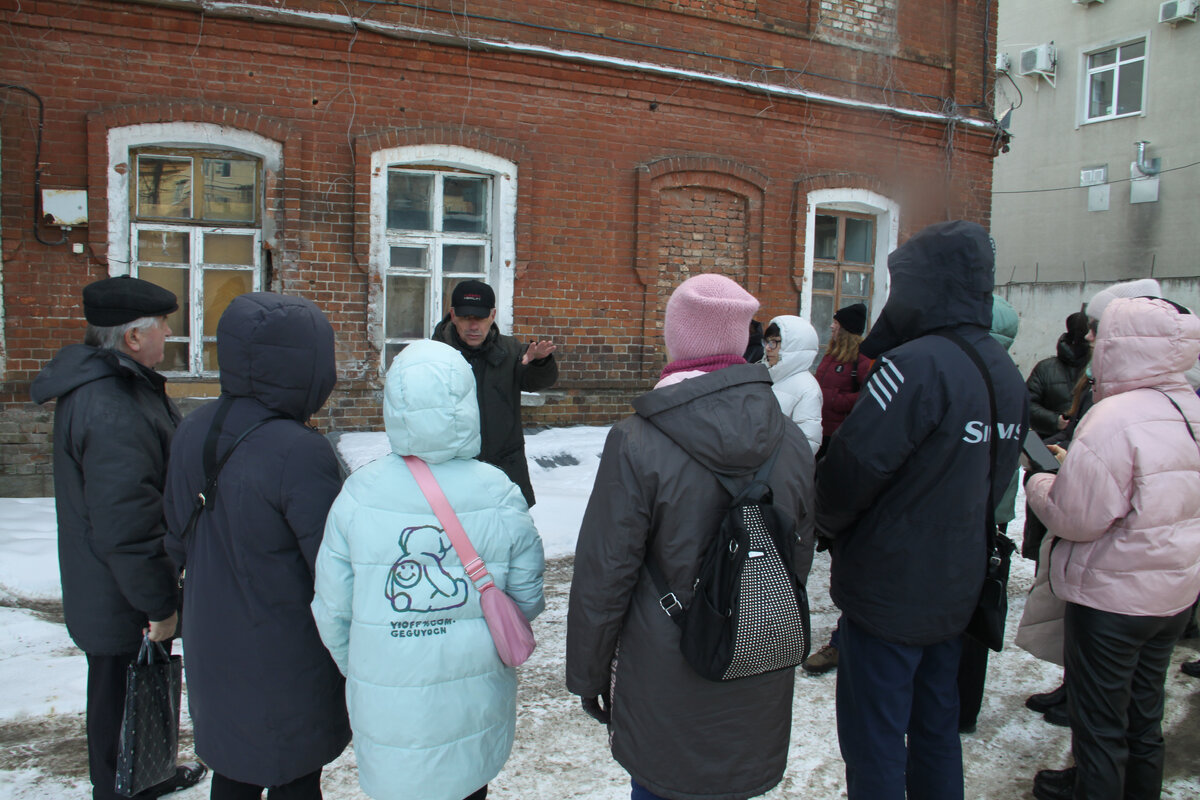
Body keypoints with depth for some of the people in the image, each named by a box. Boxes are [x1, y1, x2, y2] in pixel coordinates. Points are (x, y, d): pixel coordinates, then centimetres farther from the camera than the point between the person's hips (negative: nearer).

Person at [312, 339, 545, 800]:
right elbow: (527, 600, -6)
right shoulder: (500, 497, -16)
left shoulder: (358, 496, -15)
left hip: (386, 709, 0)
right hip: (473, 708, 0)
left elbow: (332, 607, -6)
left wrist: (352, 669, 13)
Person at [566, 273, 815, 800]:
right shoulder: (792, 442, -5)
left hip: (664, 687, -4)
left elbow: (603, 575, -14)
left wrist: (588, 673, 0)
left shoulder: (637, 444, -20)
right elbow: (800, 561, 6)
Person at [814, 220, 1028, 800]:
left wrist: (829, 526, -3)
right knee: (936, 729, 23)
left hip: (888, 592, -8)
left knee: (874, 744, 6)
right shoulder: (1006, 373, 5)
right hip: (956, 590, 9)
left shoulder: (916, 366, -24)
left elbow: (849, 471, -23)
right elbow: (995, 479, 13)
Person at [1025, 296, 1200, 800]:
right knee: (1143, 710, 25)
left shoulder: (1114, 419, -25)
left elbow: (1077, 517, -25)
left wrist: (1040, 485, -5)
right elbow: (1152, 493, 7)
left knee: (1098, 718, 12)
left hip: (1112, 595, -8)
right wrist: (1075, 465, 10)